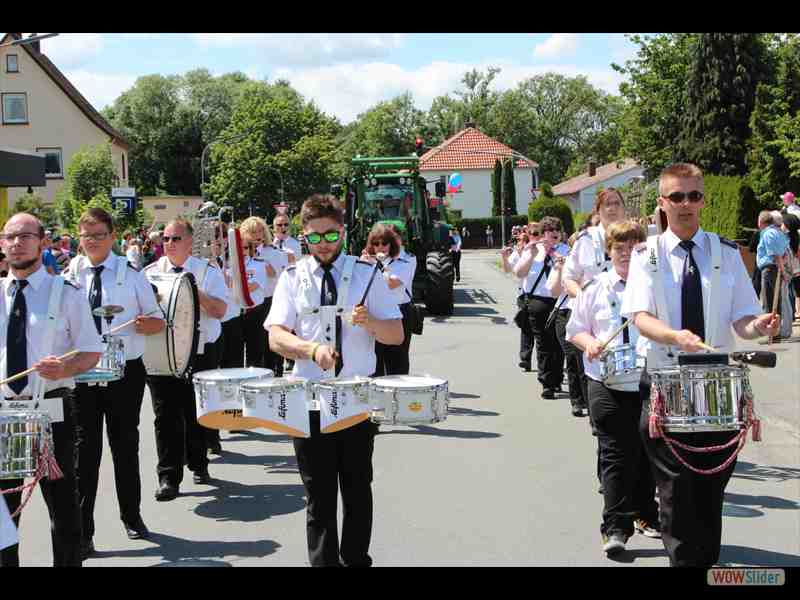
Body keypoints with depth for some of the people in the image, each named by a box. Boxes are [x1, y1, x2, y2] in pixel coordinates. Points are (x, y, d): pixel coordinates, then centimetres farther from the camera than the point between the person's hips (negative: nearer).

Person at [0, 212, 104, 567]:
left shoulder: (65, 294, -1)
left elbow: (92, 352, -1)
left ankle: (68, 561, 20)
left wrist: (65, 368, -19)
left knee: (62, 504, 7)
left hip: (52, 412, -3)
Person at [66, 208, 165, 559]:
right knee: (84, 450, 0)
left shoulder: (131, 274, 1)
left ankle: (132, 517, 32)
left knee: (126, 446, 13)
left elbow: (158, 322, 2)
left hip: (126, 372, 0)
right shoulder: (69, 276, 4)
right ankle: (82, 532, 8)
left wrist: (145, 324, -20)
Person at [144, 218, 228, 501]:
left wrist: (196, 292, -19)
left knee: (197, 413, 10)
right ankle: (168, 478, 0)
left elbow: (220, 310, -8)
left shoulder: (208, 271, 2)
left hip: (201, 352, -1)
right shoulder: (150, 272, 8)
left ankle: (198, 464, 31)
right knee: (166, 416, -3)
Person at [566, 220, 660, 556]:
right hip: (608, 385, -1)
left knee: (647, 453, 15)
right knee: (615, 454, -4)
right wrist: (589, 343, -8)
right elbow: (575, 328, 11)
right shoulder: (595, 288, 6)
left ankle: (645, 515, 35)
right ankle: (615, 528, 0)